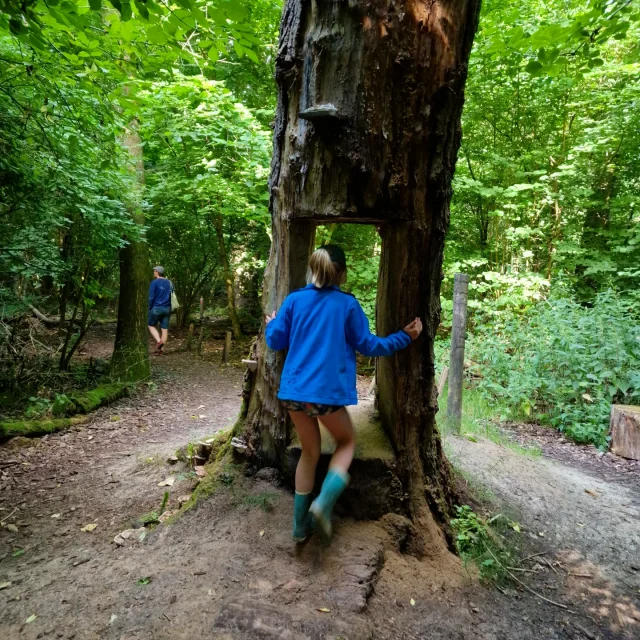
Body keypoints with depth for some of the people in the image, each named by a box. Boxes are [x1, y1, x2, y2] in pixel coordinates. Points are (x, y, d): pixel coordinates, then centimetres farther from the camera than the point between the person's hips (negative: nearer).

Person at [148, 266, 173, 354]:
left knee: (151, 325, 13)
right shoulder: (169, 283, 9)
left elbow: (151, 297, -11)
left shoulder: (154, 282, -8)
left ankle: (159, 341, -9)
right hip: (167, 309, 5)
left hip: (156, 308, -5)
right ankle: (161, 350, 6)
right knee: (165, 329, 5)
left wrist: (149, 308, 1)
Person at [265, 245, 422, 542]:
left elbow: (276, 342, 8)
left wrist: (270, 325, 30)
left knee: (309, 452, 21)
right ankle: (324, 503, 2)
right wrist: (405, 337, 13)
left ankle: (301, 525, 29)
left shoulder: (294, 300, 4)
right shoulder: (347, 304, -3)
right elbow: (368, 345, 2)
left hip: (293, 391, 4)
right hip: (327, 392, -4)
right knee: (346, 442, 22)